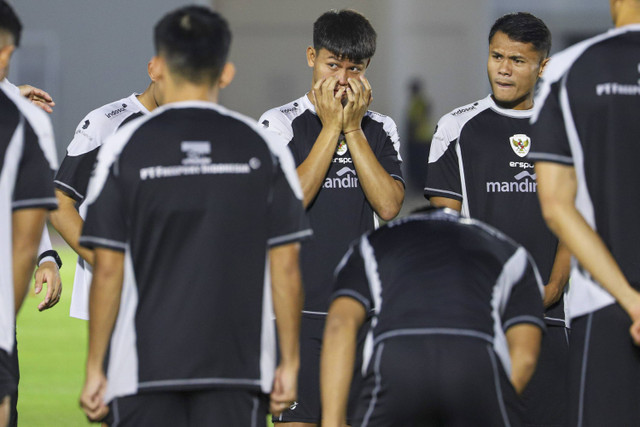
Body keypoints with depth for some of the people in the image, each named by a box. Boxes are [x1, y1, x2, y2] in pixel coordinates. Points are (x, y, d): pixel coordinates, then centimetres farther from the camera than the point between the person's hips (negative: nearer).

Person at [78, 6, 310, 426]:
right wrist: (290, 363, 8)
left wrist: (95, 368, 2)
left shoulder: (124, 147, -3)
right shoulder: (263, 147, 1)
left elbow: (108, 271, -4)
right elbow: (286, 268, 0)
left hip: (143, 370, -1)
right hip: (237, 370, 1)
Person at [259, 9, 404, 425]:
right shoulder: (280, 124, 0)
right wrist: (331, 127, -12)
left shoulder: (380, 129, 9)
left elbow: (389, 205, -6)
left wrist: (352, 128, -7)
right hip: (299, 309, -3)